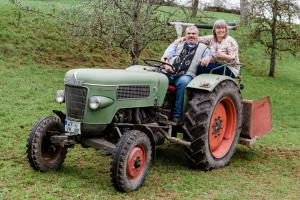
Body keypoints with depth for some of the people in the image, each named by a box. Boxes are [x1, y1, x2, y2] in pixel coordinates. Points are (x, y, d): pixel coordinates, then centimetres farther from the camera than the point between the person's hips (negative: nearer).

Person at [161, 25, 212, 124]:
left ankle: (177, 115, -34)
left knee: (183, 82, -38)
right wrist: (166, 65, -8)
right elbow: (165, 57, 14)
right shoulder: (177, 44, 26)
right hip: (168, 73, 2)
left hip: (185, 75, -2)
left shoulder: (203, 48, 25)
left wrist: (208, 58, -12)